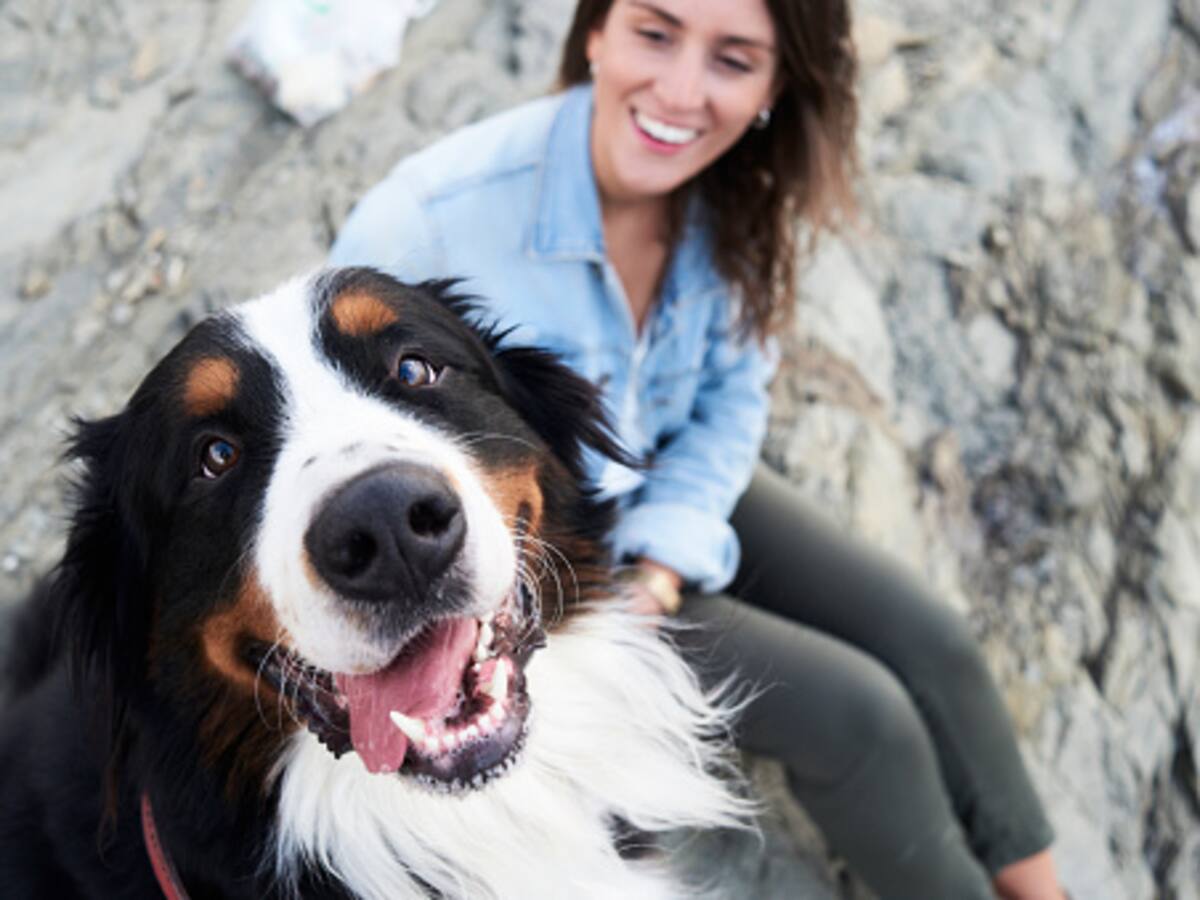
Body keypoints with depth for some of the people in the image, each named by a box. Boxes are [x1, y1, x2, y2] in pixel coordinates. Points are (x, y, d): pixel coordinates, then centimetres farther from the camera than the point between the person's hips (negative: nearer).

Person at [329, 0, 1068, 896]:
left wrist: (660, 570, -16)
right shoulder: (427, 224, -32)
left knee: (931, 645, -2)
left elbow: (731, 397, -2)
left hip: (667, 487, 5)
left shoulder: (735, 197, -16)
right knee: (855, 714, -11)